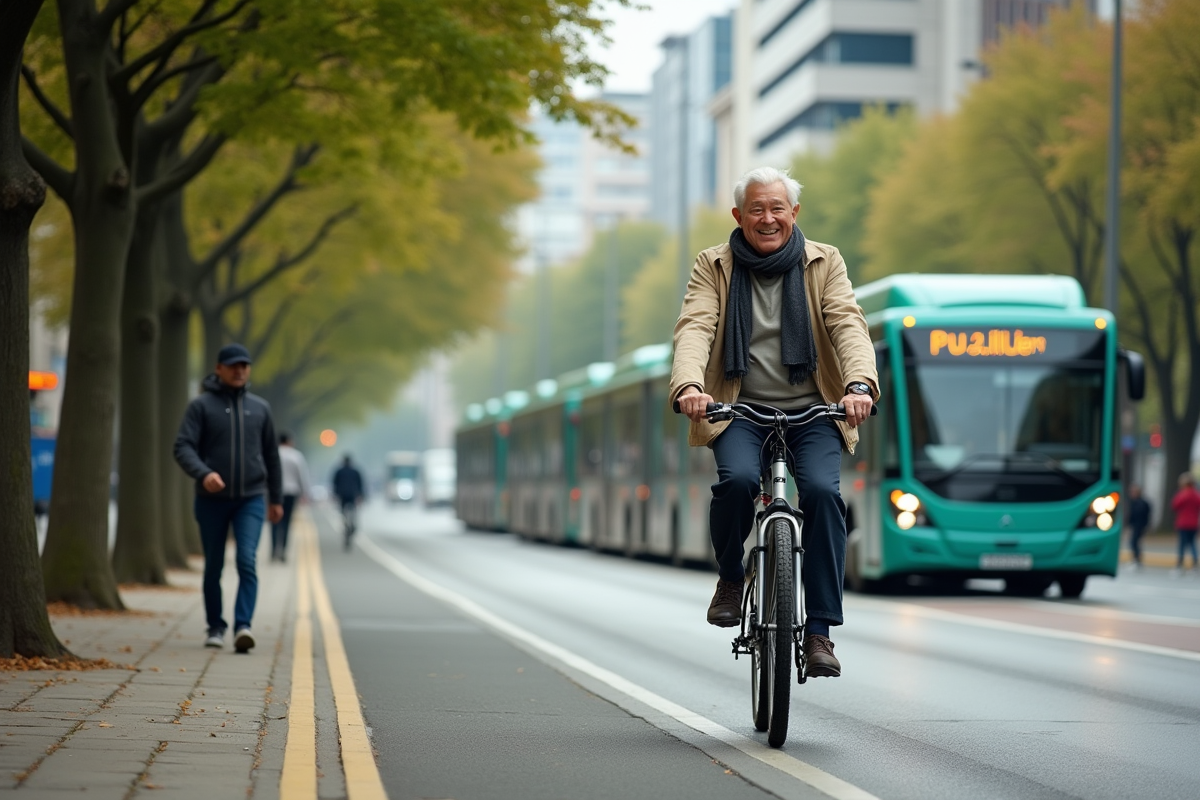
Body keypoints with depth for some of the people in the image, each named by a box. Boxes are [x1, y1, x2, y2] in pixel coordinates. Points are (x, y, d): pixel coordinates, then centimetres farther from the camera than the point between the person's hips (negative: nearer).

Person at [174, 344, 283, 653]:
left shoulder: (259, 408, 10)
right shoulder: (201, 406, -1)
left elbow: (271, 455, 17)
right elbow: (183, 448, -10)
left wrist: (276, 498, 18)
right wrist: (203, 473, -28)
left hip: (251, 499, 1)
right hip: (212, 500, -1)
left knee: (247, 561, -16)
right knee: (213, 567, 8)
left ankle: (243, 626, -22)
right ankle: (216, 627, 23)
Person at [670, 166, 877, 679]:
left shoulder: (824, 263, 7)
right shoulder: (713, 267, 6)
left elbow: (848, 324, -8)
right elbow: (694, 328, -10)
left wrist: (859, 384, -28)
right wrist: (688, 385, -31)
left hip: (812, 410, 1)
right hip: (739, 409, 0)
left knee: (822, 489, -24)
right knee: (737, 479, -30)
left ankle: (819, 631, -17)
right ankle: (730, 576, 1)